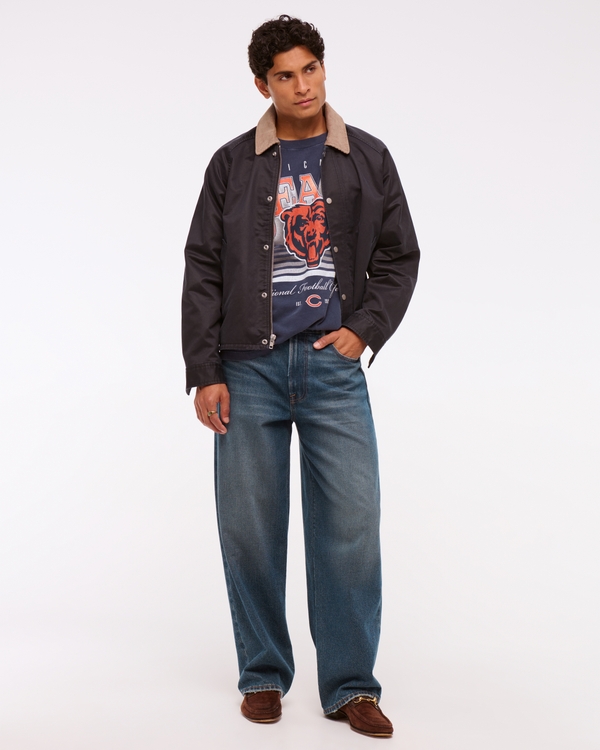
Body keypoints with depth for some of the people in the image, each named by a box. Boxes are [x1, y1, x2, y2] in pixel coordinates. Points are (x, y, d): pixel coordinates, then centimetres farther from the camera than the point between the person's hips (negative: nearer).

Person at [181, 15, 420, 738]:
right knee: (249, 528, 4)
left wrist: (365, 329, -3)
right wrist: (204, 373, -2)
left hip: (334, 366, 0)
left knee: (351, 527, -3)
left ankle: (350, 685, 9)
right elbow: (203, 271, 5)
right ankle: (263, 674, 21)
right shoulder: (232, 165, 7)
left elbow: (399, 257, 12)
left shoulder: (367, 159, 9)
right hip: (249, 368, 0)